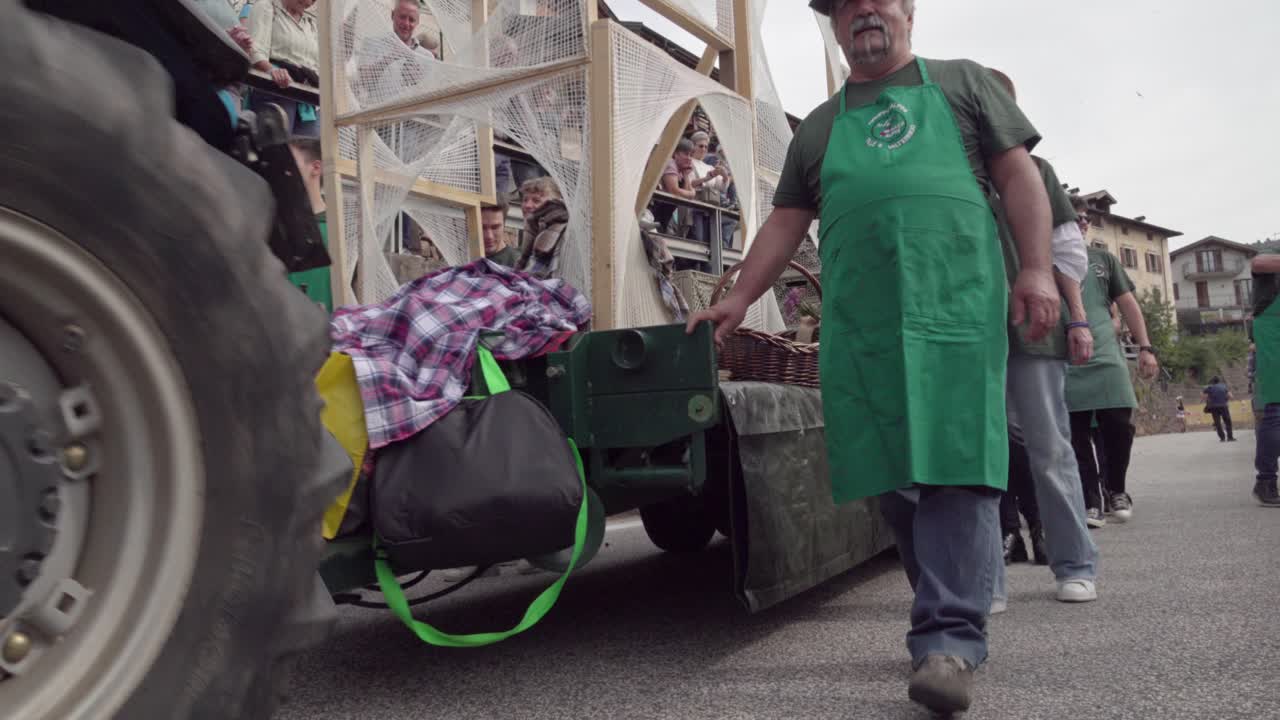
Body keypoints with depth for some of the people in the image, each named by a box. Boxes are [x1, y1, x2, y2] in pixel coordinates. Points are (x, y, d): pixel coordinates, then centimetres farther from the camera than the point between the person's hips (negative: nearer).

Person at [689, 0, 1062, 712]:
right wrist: (739, 298, 15)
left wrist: (1037, 268, -4)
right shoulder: (818, 127, 25)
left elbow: (1019, 176, 9)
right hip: (859, 326, 3)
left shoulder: (963, 81, 18)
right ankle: (956, 604, 15)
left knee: (956, 467, -11)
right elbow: (786, 222, 23)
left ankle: (950, 639, -11)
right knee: (891, 475, 1)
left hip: (958, 307, -3)